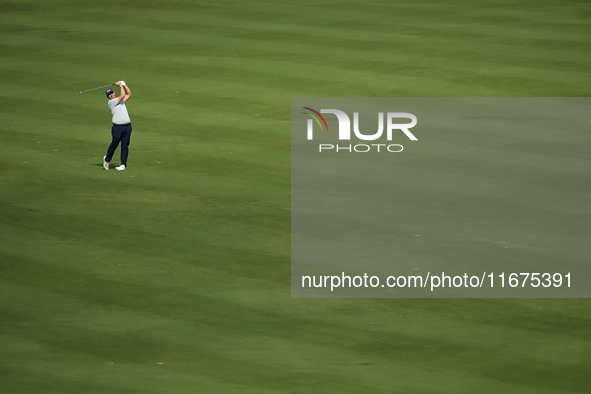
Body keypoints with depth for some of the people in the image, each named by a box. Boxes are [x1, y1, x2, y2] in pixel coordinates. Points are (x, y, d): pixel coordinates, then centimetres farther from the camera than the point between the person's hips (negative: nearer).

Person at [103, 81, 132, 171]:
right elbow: (122, 95, -8)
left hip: (127, 126, 5)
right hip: (117, 126, -5)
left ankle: (123, 165, 0)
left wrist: (124, 85, 19)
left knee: (125, 145, 0)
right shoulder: (110, 102, -3)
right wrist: (120, 86, 4)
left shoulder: (121, 100, 20)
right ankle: (107, 160, 20)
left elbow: (129, 94, 27)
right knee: (114, 144, -2)